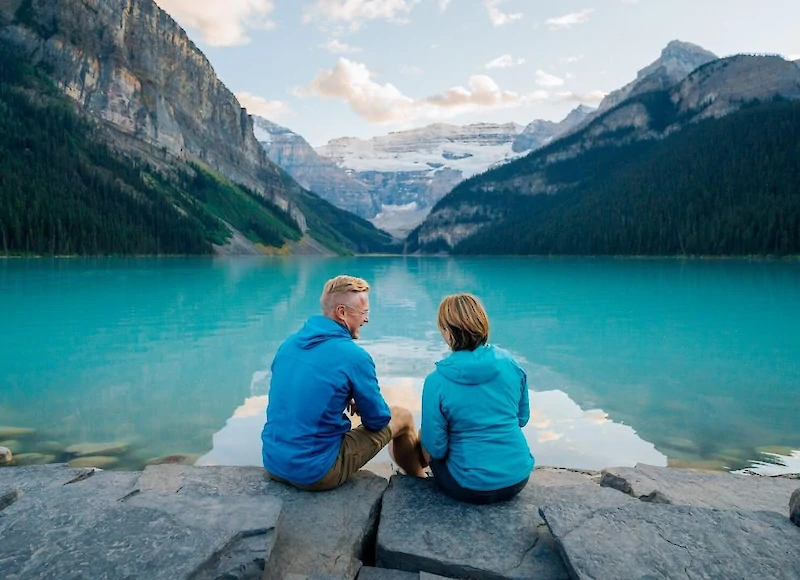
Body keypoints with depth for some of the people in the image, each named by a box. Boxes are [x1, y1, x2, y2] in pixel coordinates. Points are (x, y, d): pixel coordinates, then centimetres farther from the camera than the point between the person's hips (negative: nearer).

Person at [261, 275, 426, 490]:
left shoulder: (289, 343, 2)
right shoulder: (354, 357, -18)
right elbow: (377, 420, -7)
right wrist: (361, 404, 14)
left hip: (272, 464, 7)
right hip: (316, 474, -7)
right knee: (403, 416, 9)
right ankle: (417, 481, 37)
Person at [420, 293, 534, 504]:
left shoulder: (437, 381, -19)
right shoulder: (510, 363, -7)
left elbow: (434, 448, -13)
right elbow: (523, 418, 6)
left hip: (470, 489, -4)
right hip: (518, 479, 4)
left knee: (423, 435, 22)